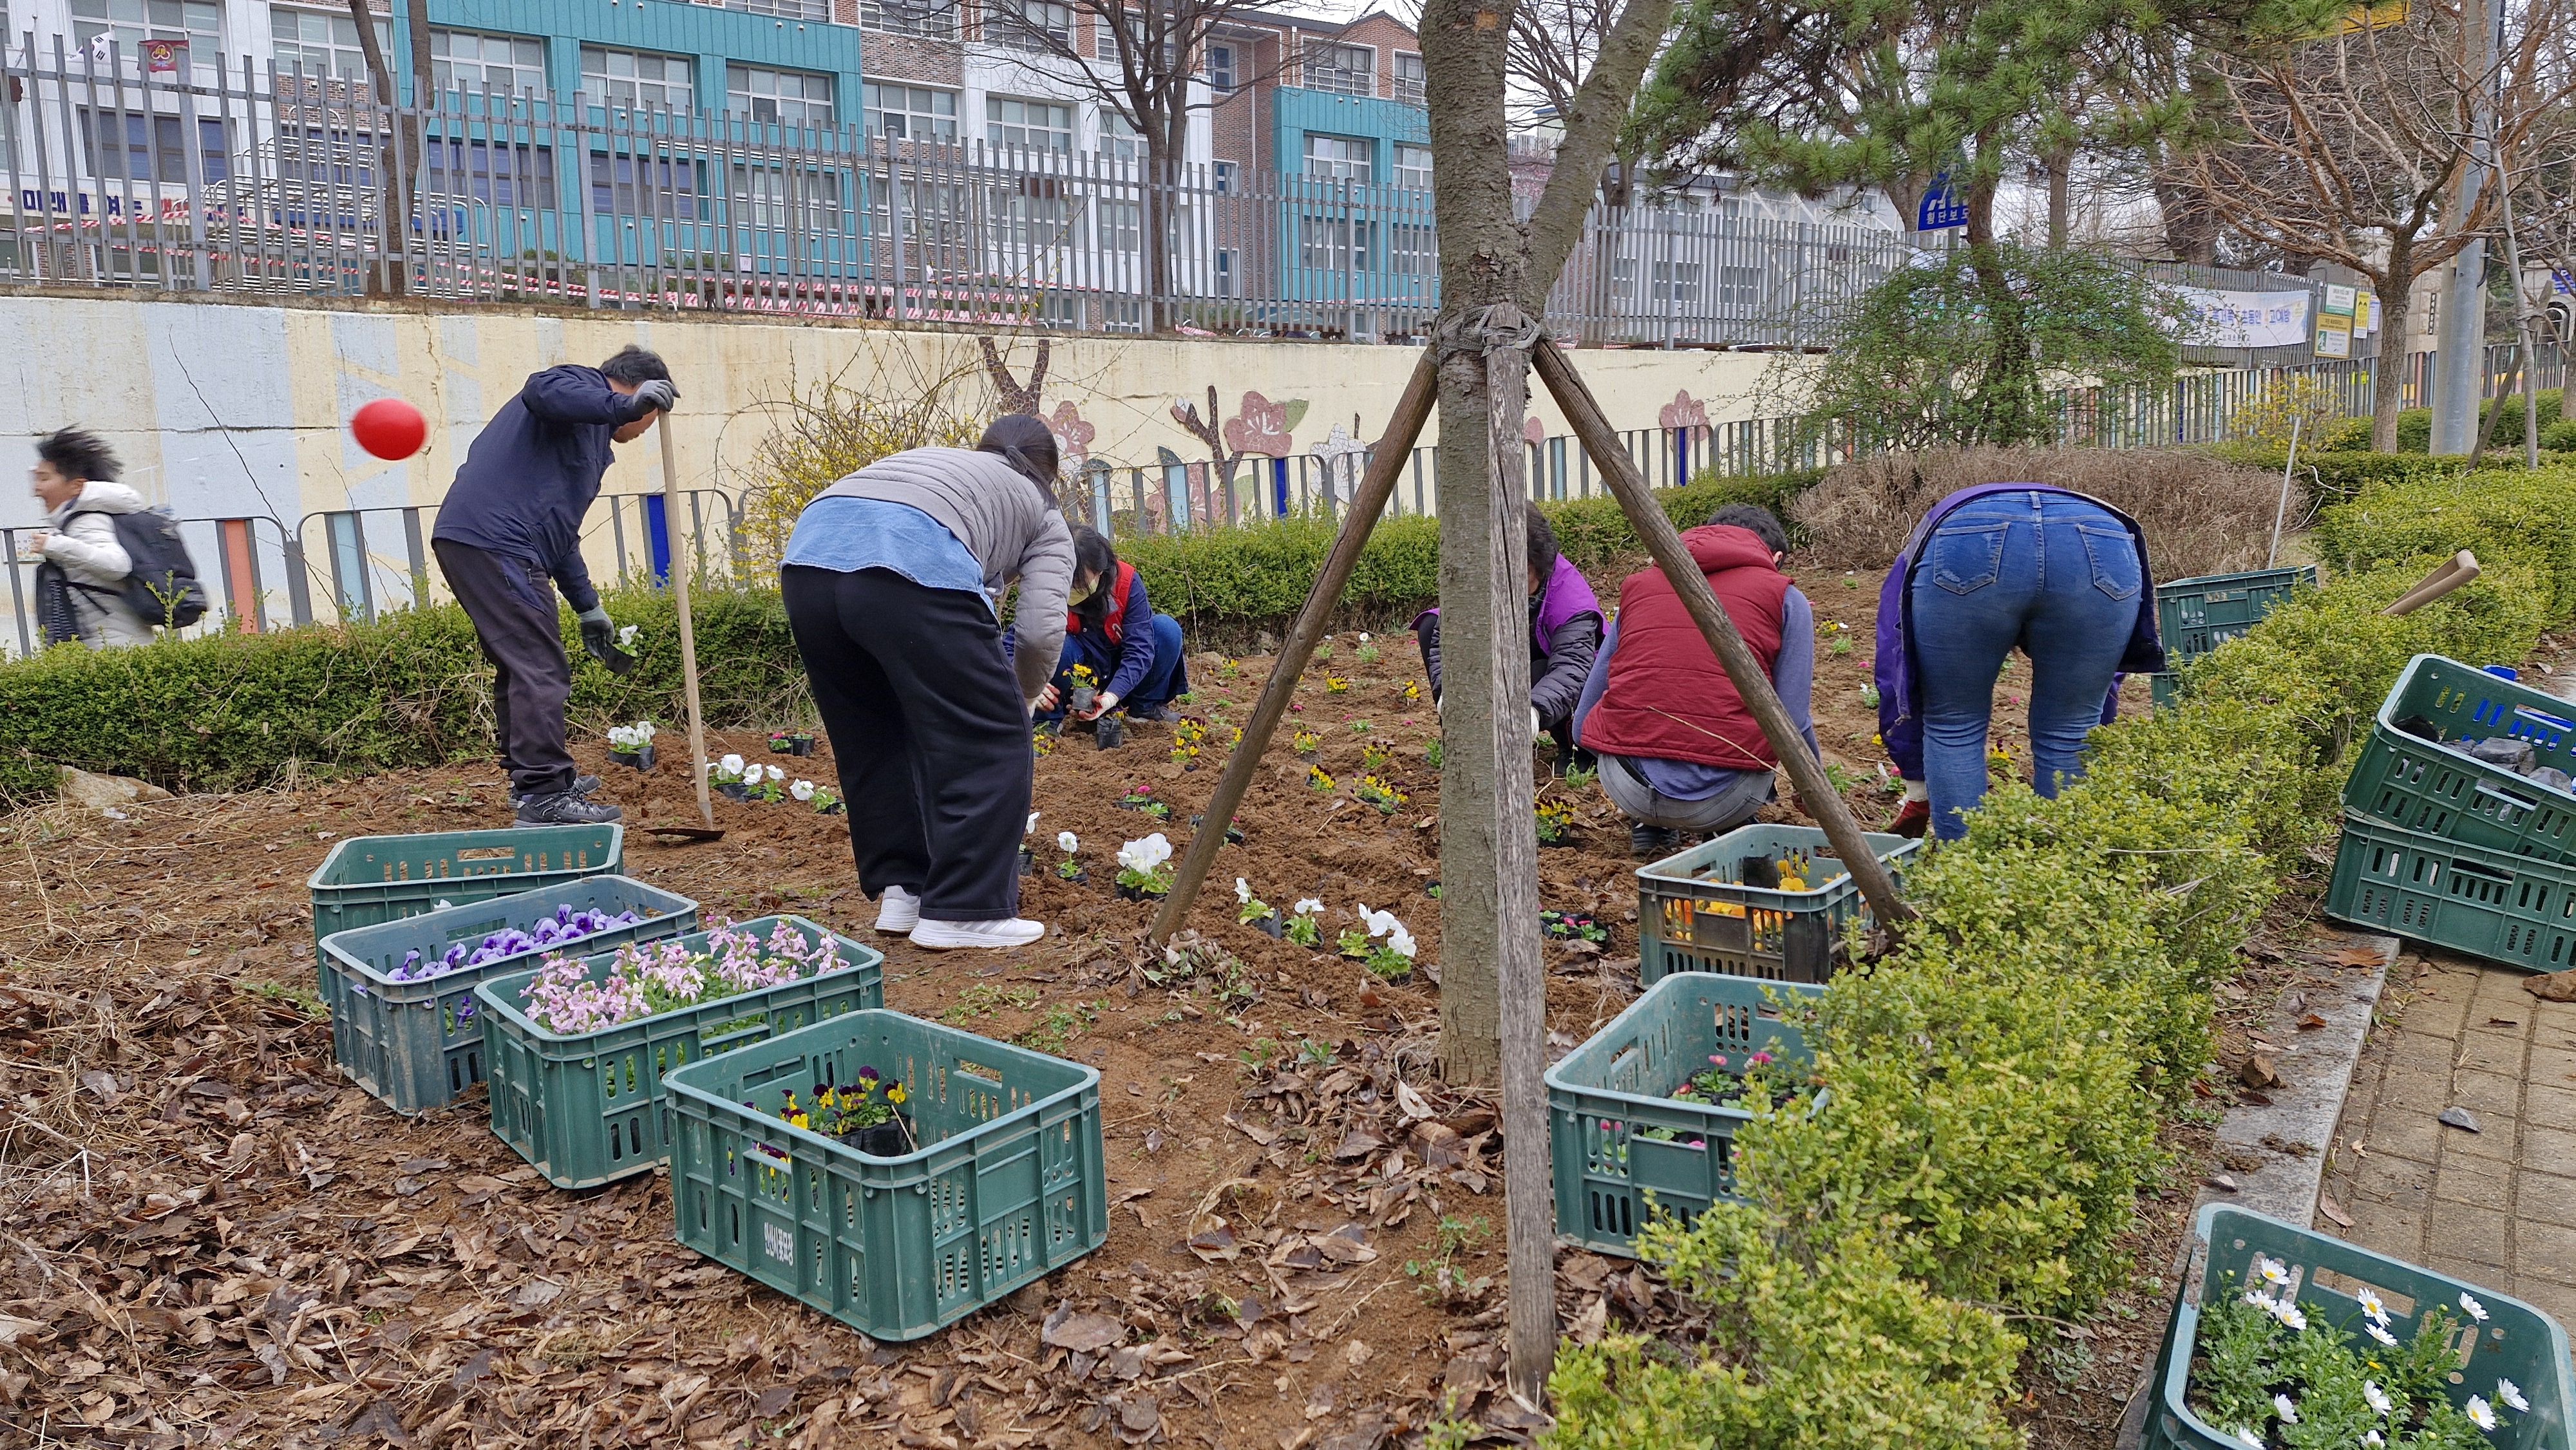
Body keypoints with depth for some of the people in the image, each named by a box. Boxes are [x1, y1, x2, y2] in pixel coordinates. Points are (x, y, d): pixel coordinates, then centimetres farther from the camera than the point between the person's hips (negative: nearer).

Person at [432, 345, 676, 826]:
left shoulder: (590, 432, 30)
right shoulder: (585, 385, 3)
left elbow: (558, 529, 32)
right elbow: (542, 391, -24)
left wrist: (587, 607, 30)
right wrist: (625, 406, -24)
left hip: (466, 542, 11)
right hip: (496, 543, -11)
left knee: (519, 667, 19)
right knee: (541, 671, -10)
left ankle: (529, 778, 30)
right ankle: (543, 798, -9)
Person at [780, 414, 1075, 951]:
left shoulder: (931, 460, 40)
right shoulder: (1044, 514, 24)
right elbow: (1043, 629, 11)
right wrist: (1022, 696, 30)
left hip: (807, 559, 7)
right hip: (914, 568, -6)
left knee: (872, 737, 21)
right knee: (987, 739, 5)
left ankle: (900, 890, 26)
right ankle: (962, 912, 7)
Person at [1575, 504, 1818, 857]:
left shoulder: (1638, 585, 18)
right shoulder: (1786, 598, 9)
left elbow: (1583, 721, 18)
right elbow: (1794, 726, 2)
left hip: (1625, 788, 2)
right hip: (1720, 802, -2)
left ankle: (1649, 826, 24)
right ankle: (1735, 829, 22)